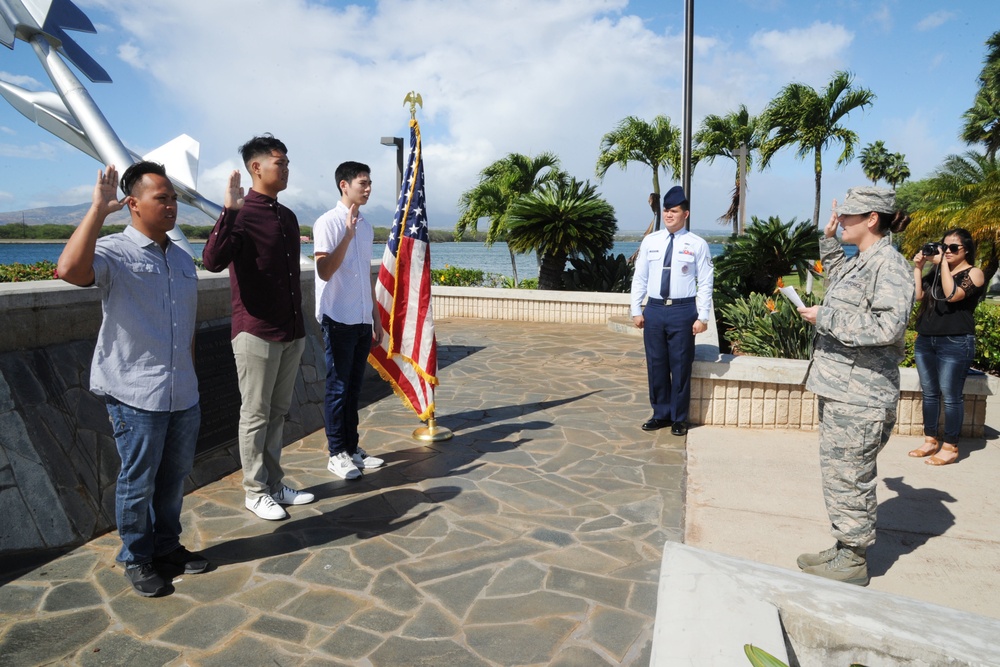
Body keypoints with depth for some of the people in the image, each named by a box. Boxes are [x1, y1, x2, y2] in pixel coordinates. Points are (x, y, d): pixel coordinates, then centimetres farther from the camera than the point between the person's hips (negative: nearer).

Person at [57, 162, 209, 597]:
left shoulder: (183, 260, 12)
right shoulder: (115, 252, -9)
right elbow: (70, 269, -32)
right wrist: (98, 209, -27)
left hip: (183, 394, 6)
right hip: (135, 394, -6)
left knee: (174, 477, 17)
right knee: (138, 483, 7)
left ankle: (167, 546, 36)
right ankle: (136, 558, 27)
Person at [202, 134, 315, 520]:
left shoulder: (287, 216, 13)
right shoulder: (242, 214, -11)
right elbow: (212, 261, -28)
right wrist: (228, 211, -35)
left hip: (291, 332, 7)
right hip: (256, 333, -7)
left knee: (278, 412, 15)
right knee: (256, 414, 4)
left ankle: (274, 484, 28)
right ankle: (255, 492, 19)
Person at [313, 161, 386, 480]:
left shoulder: (365, 226, 13)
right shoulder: (328, 222, -8)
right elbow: (325, 271, -17)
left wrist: (376, 318, 16)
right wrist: (348, 234, -22)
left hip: (362, 320, 7)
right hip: (339, 319, -7)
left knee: (354, 387, 13)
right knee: (338, 388, 1)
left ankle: (352, 447, 22)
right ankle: (336, 454, 12)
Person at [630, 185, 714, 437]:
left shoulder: (697, 244, -2)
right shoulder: (649, 241, 6)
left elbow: (705, 284, -3)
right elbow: (639, 278, 8)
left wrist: (703, 317, -8)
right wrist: (636, 310, 3)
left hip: (683, 310, -3)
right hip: (654, 309, 3)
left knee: (680, 366, 6)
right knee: (656, 364, 10)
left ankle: (679, 418, 22)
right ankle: (661, 414, 25)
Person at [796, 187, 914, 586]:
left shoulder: (890, 265, -14)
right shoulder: (860, 262, 15)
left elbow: (888, 327, -25)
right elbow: (838, 277, 39)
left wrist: (825, 318, -18)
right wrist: (829, 239, 30)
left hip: (860, 399, -10)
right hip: (838, 390, 10)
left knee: (849, 479, 1)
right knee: (839, 475, 17)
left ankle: (853, 563, 16)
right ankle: (844, 549, 31)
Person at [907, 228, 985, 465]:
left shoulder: (974, 273, -2)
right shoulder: (936, 271, 14)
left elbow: (953, 295, -20)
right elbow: (918, 295, 3)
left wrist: (942, 263, -16)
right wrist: (918, 267, -1)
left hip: (955, 343, -6)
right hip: (925, 340, 6)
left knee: (951, 396, -1)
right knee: (929, 393, 12)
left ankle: (951, 447, 8)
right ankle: (931, 441, 22)